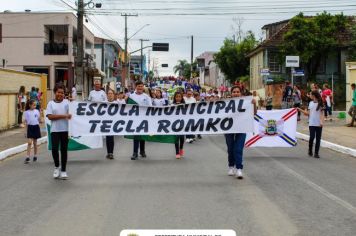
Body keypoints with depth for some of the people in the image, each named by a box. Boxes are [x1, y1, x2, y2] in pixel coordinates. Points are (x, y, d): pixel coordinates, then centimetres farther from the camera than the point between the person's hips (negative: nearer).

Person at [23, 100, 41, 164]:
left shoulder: (37, 111, 3)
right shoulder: (27, 112, -1)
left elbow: (39, 120, 4)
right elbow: (26, 122, 3)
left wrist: (40, 115, -12)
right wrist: (26, 131, 2)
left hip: (36, 127, 2)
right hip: (30, 127, -1)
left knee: (35, 142, 10)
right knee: (29, 142, -9)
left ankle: (35, 156, 21)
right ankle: (27, 158, -9)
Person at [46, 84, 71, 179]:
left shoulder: (67, 102, 8)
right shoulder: (51, 103, 4)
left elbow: (70, 113, 4)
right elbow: (50, 116, -7)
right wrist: (63, 116, -14)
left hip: (65, 130, 1)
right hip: (55, 130, -1)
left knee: (64, 149, 5)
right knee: (54, 148, -9)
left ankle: (63, 170, 15)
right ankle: (56, 166, 17)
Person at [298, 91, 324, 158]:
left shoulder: (320, 104, -1)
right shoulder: (310, 103, 11)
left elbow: (322, 114, -4)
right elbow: (308, 113, 14)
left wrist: (321, 121, -17)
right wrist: (300, 109, 12)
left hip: (319, 124, -2)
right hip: (312, 124, 2)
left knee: (318, 138, 1)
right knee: (311, 137, -6)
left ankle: (316, 153, 9)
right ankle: (310, 150, 15)